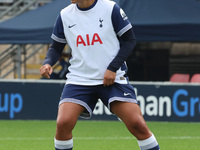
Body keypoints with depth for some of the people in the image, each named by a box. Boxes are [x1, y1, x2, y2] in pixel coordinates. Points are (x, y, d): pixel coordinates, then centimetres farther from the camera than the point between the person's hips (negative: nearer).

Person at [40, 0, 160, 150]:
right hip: (78, 80, 2)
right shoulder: (65, 15, 5)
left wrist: (113, 68, -11)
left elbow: (130, 39, -1)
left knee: (136, 124, -16)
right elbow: (56, 47, 14)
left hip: (112, 78, -2)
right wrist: (48, 63, -8)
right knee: (63, 123, -19)